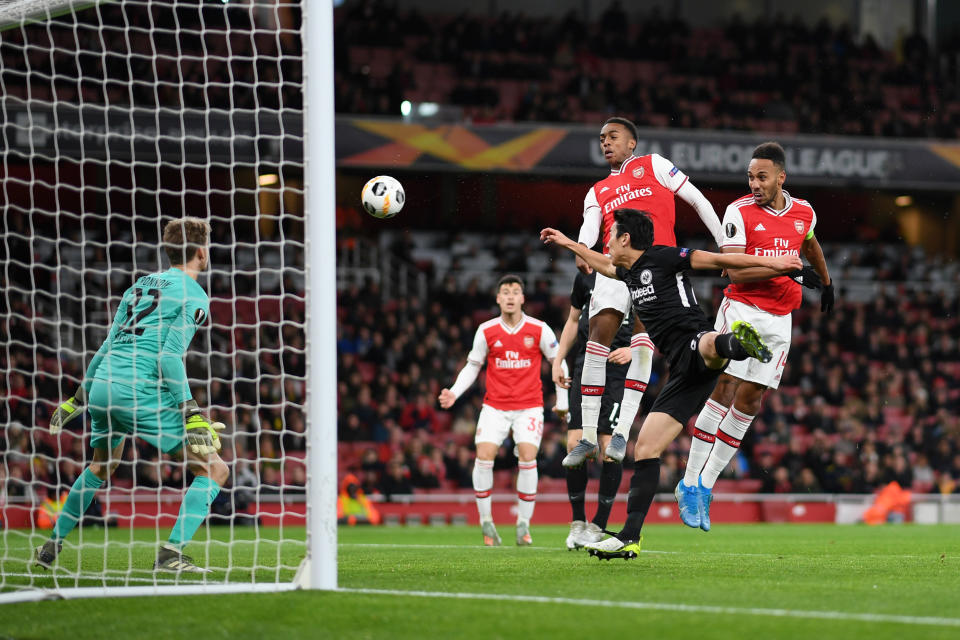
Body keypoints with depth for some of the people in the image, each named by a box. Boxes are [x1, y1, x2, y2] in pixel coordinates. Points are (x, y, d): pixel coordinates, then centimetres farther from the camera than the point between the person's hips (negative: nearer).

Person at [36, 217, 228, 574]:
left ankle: (52, 547, 36)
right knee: (213, 469, 0)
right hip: (141, 393, -8)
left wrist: (79, 397, 31)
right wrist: (191, 414, -18)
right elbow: (169, 357, -13)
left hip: (101, 386, 8)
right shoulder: (194, 295, -2)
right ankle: (171, 554, -11)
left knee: (100, 467, 34)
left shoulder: (141, 285, 21)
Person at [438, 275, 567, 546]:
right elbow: (472, 366, 11)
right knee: (484, 456, -15)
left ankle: (523, 525, -5)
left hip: (529, 406, -1)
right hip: (494, 406, 1)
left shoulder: (539, 330, -3)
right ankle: (486, 522, -2)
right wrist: (454, 393, -4)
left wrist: (562, 401, 7)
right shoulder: (486, 331, 0)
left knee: (527, 457, -17)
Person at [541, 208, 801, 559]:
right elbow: (604, 264, 49)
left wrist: (771, 263, -7)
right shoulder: (630, 273, 25)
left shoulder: (662, 257, 1)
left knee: (709, 345, -46)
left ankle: (736, 344, -81)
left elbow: (719, 260, -1)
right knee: (645, 448, 2)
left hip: (695, 345, -8)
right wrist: (568, 243, 60)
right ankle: (629, 538, 0)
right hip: (682, 372, 8)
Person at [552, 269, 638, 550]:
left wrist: (633, 350, -16)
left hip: (620, 371, -4)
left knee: (610, 447, -9)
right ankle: (578, 522, 10)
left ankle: (599, 525, 2)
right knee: (575, 444, -4)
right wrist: (558, 361, 17)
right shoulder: (586, 276, 11)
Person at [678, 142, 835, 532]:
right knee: (723, 393, -11)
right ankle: (689, 484, -5)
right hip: (741, 310, -4)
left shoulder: (803, 213, 8)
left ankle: (705, 486, 6)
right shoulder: (740, 212, -7)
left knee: (748, 402, 1)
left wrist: (826, 281, 46)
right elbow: (735, 269, -15)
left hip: (779, 319, 4)